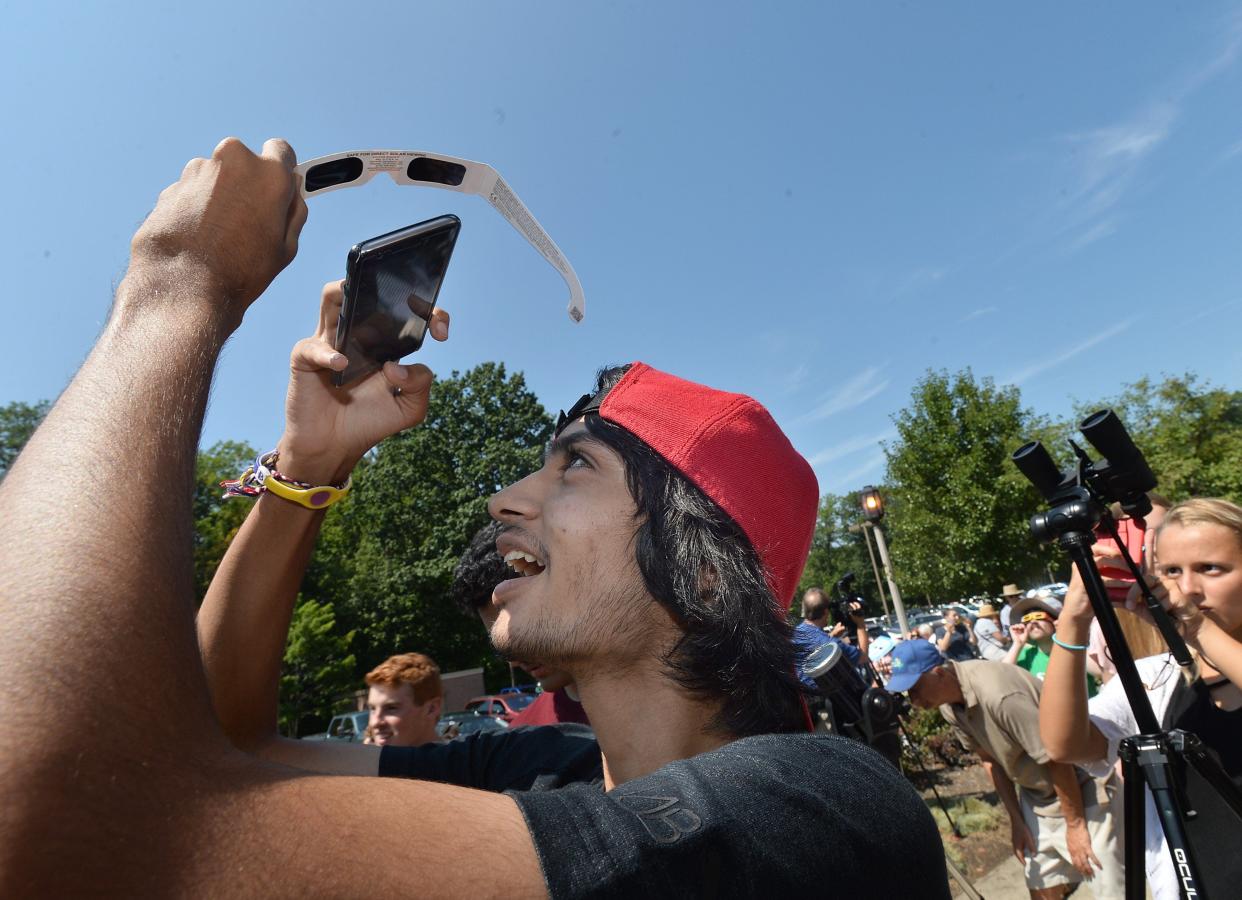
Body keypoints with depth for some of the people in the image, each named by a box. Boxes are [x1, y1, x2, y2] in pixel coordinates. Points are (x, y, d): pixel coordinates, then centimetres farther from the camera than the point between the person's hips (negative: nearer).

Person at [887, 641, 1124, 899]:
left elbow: (1057, 760, -25)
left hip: (1082, 789, -7)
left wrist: (1075, 825, -14)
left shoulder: (998, 695, -36)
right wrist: (1016, 819, 4)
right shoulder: (949, 704, -9)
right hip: (1036, 795, 7)